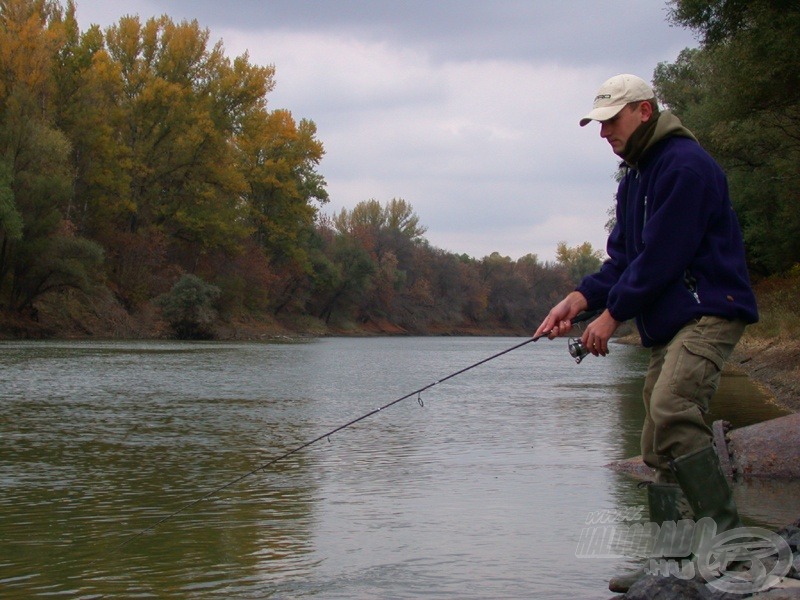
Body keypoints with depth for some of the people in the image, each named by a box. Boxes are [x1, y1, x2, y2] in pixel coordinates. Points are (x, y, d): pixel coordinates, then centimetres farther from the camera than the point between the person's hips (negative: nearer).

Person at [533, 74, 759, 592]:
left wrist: (612, 316, -12)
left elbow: (662, 257, -18)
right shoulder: (635, 176, 19)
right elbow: (623, 258, 15)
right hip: (668, 325, 10)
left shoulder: (685, 165, -12)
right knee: (660, 449, 6)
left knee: (671, 411, -27)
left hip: (708, 312, -10)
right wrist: (577, 300, -1)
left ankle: (730, 540, -21)